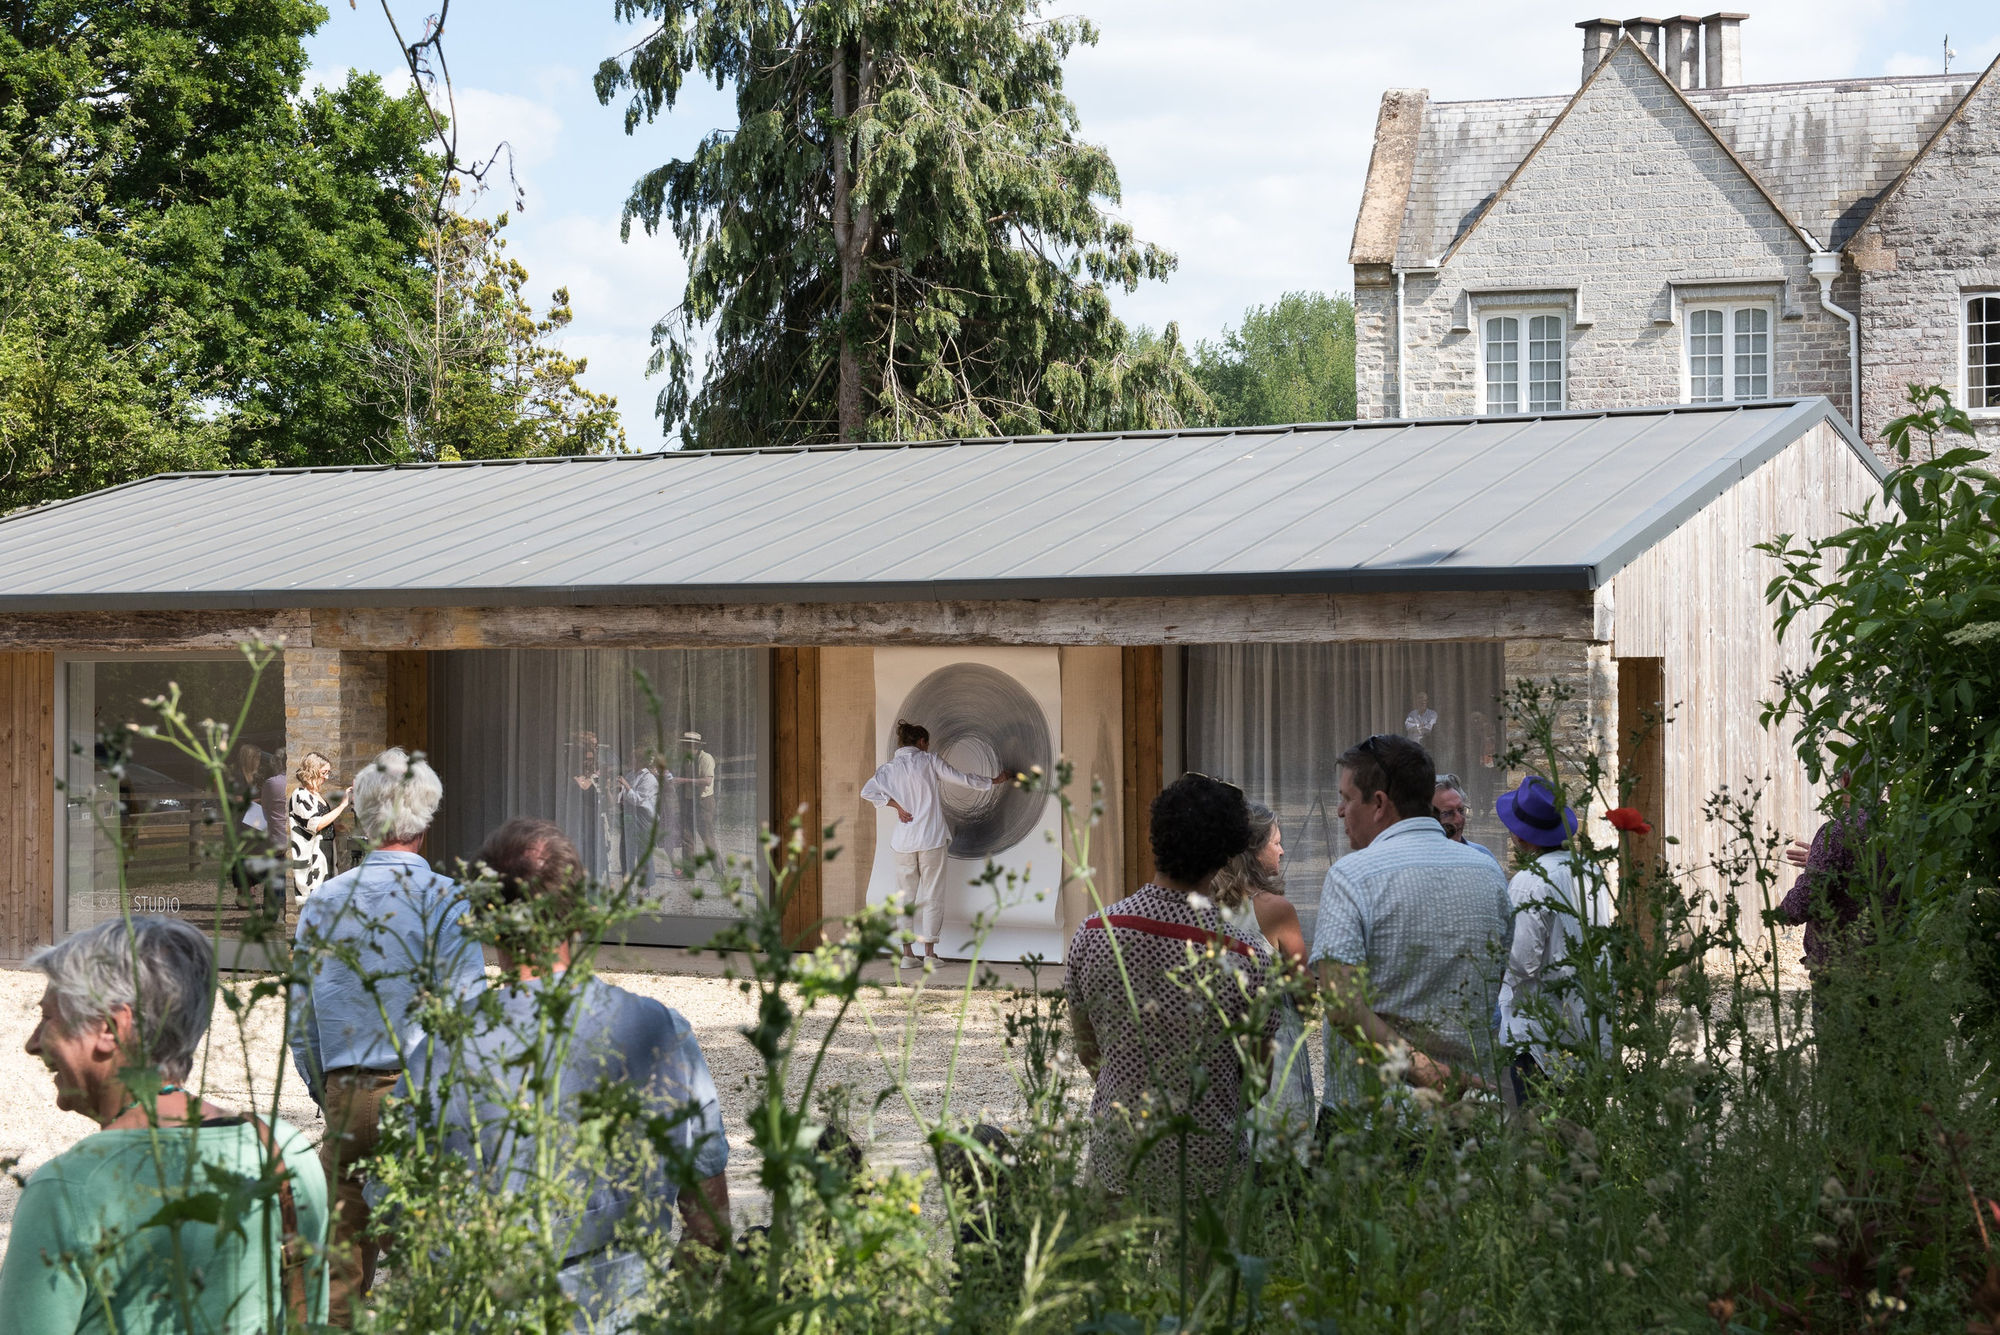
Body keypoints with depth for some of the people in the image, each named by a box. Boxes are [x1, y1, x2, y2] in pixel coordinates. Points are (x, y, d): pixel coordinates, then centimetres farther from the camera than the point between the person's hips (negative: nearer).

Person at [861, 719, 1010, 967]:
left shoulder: (890, 768, 5)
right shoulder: (929, 762, -1)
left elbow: (868, 790, -8)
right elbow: (963, 779, 2)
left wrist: (896, 805, -2)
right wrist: (995, 780, 15)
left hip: (903, 841, 3)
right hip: (931, 839, -3)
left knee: (905, 896, 9)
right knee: (932, 895, 4)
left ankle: (907, 953, 7)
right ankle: (929, 952, 2)